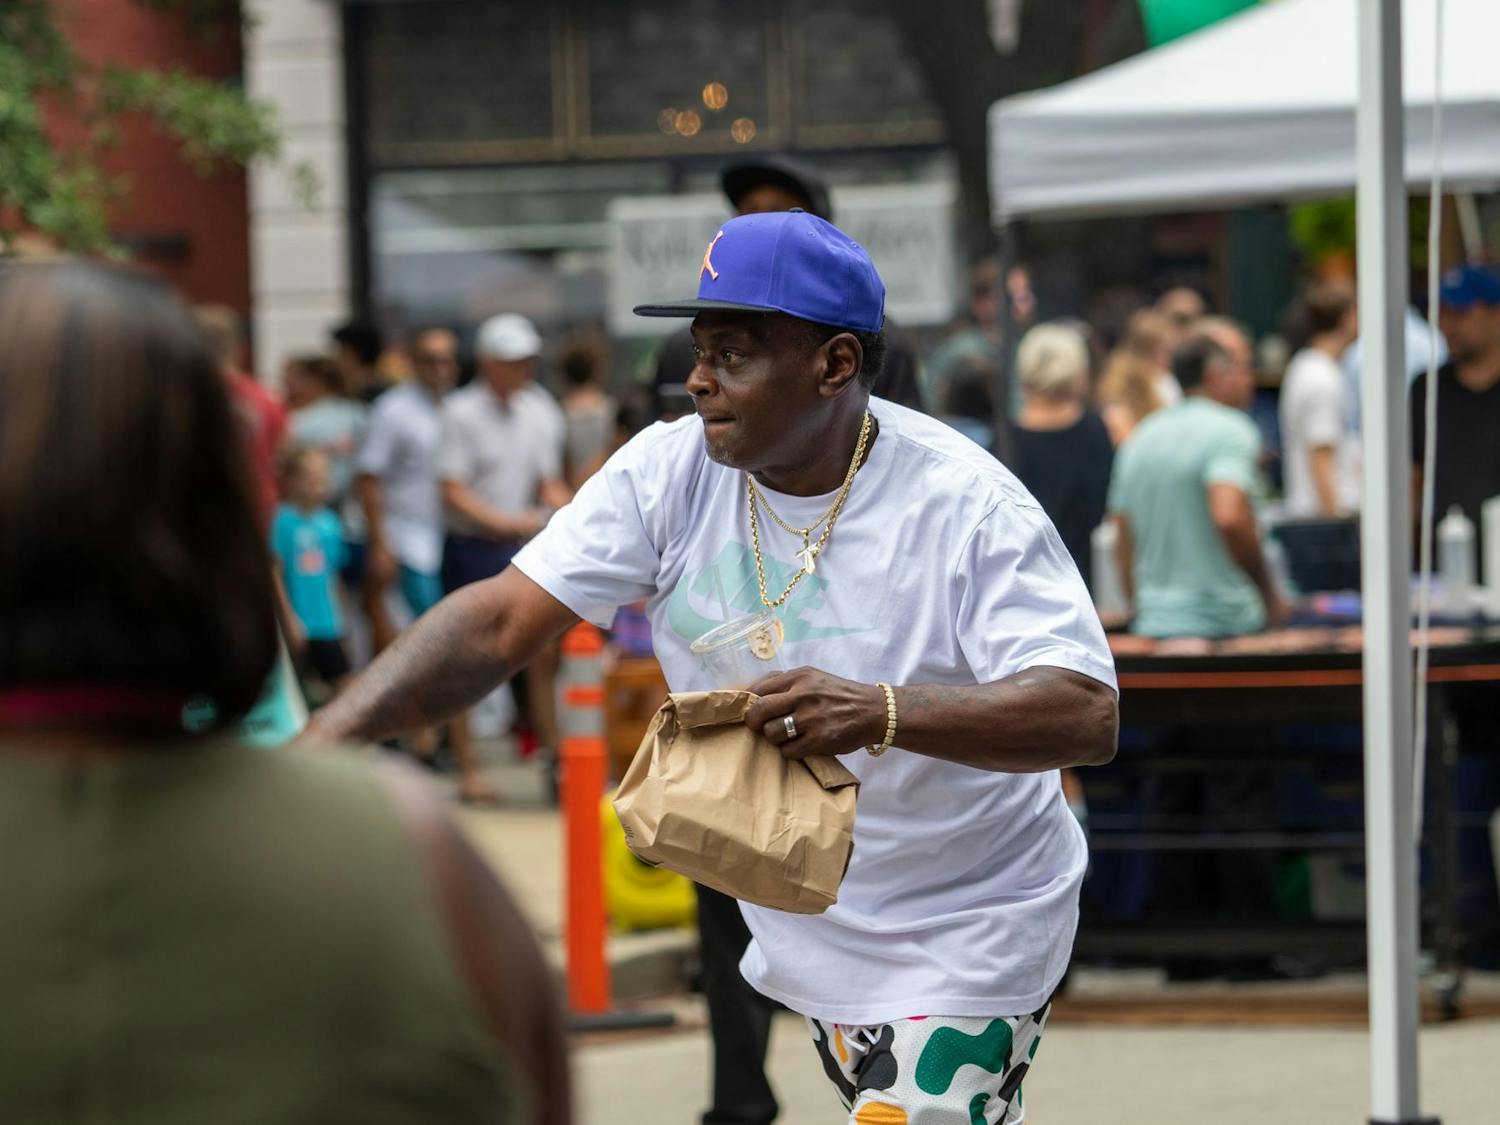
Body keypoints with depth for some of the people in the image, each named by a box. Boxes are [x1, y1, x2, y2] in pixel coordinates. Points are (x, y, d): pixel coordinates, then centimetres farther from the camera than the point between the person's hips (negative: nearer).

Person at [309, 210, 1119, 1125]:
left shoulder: (965, 504, -20)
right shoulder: (670, 472, -6)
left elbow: (1087, 718, -29)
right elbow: (500, 621, -11)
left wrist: (881, 712, -45)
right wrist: (325, 740, -25)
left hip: (961, 942, -5)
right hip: (807, 931, 5)